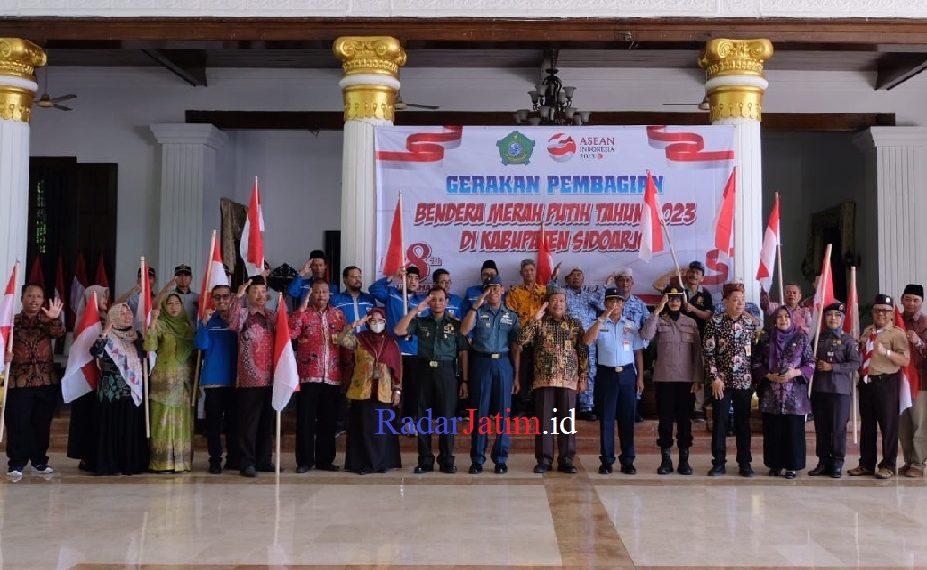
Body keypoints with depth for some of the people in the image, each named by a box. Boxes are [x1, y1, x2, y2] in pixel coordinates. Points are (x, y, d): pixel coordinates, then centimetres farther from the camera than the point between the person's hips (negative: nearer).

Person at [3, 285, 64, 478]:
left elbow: (58, 333, -16)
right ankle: (16, 464, 6)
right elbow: (4, 345, 3)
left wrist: (54, 318, -38)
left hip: (47, 380, 2)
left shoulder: (47, 320, 5)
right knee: (18, 423, -2)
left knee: (42, 423, 8)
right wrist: (5, 353, -21)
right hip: (19, 381, -2)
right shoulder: (13, 321, 3)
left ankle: (39, 461, 20)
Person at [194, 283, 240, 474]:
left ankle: (233, 458, 16)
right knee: (213, 421, 2)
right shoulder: (208, 320, 4)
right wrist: (204, 323, -20)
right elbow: (201, 345, -8)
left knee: (233, 421, 7)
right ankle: (215, 460, 8)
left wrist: (234, 321, -13)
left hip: (234, 378, 1)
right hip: (213, 379, 0)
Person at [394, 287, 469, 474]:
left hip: (446, 372, -1)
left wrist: (464, 381, -1)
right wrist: (416, 310, -7)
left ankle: (447, 461, 8)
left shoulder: (455, 324, 7)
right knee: (423, 417, 3)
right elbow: (398, 331, -5)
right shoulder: (420, 322, 10)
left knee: (446, 417, 0)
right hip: (424, 371, 1)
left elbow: (463, 353, 5)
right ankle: (425, 461, 11)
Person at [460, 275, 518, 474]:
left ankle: (501, 459, 11)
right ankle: (477, 459, 6)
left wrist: (517, 376, 6)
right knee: (480, 410, 1)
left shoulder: (511, 315, 11)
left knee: (503, 411, 3)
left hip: (503, 363, 1)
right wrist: (475, 306, -17)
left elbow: (516, 346, 10)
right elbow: (464, 330, -11)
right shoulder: (478, 312, 7)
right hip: (481, 362, -1)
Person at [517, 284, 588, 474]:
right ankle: (544, 459, 8)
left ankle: (566, 460, 10)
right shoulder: (538, 323, 5)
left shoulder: (575, 324, 9)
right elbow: (521, 340, -9)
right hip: (543, 379, -1)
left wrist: (583, 378, 2)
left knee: (567, 420, 2)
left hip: (569, 380, 1)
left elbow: (583, 352, 7)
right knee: (544, 419, 1)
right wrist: (535, 318, -12)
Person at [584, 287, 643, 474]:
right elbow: (587, 340, -16)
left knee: (627, 418, 4)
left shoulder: (631, 325, 8)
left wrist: (640, 377, 3)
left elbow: (638, 352, 9)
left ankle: (627, 460, 12)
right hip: (606, 373, -1)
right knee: (606, 418, 2)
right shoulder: (599, 324, 3)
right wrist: (602, 318, -20)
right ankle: (606, 460, 9)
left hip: (627, 374, 1)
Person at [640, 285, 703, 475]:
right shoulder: (659, 321, 1)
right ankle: (665, 459, 10)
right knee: (665, 418, 3)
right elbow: (645, 335, -19)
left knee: (685, 418, 5)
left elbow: (698, 352, 5)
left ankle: (684, 459, 13)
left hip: (686, 379, 1)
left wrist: (698, 378, -1)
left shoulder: (691, 322, 6)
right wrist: (657, 310, -19)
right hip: (664, 378, -1)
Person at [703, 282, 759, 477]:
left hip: (744, 381, 2)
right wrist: (715, 378, -11)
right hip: (721, 380, -2)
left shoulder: (751, 323, 4)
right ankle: (719, 463, 13)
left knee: (743, 422, 8)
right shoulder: (715, 322, -4)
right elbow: (708, 351, -6)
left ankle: (745, 463, 18)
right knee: (719, 422, 4)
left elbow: (756, 351, 9)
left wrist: (755, 377, 4)